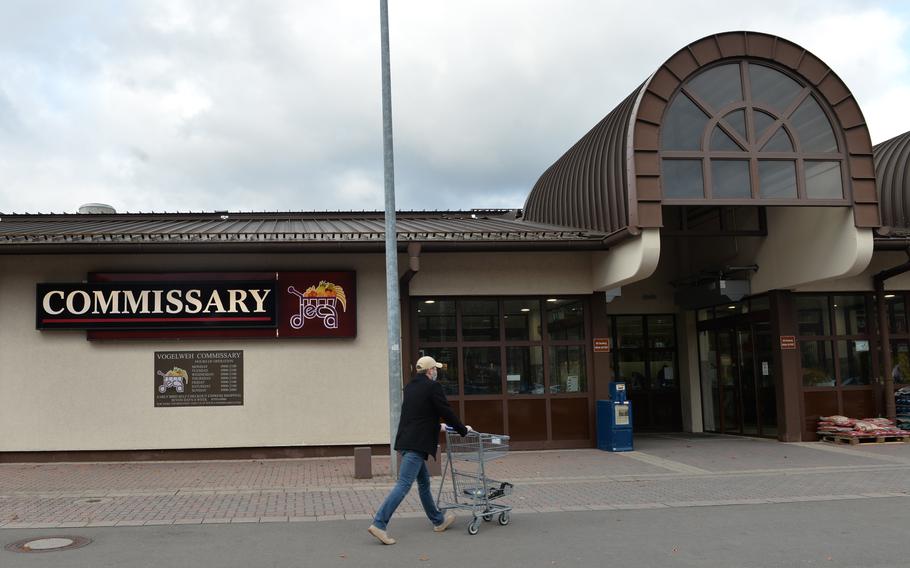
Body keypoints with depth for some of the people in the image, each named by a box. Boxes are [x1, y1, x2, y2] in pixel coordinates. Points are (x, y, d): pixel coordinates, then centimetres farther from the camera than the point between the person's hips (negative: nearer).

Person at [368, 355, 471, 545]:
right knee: (404, 484, -11)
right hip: (416, 444, -10)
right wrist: (463, 430, 7)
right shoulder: (433, 387, -8)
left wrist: (437, 425, 40)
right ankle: (379, 524, -16)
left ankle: (438, 521, 30)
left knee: (424, 482, 18)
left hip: (406, 441, 10)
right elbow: (447, 412, -8)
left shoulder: (410, 387, 18)